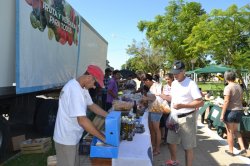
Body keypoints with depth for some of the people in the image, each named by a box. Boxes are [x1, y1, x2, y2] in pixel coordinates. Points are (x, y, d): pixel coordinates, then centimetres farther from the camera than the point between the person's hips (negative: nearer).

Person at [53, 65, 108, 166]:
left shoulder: (82, 88, 3)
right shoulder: (75, 89, -29)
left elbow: (91, 105, 12)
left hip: (72, 137, 9)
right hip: (66, 139, -9)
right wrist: (103, 137, -26)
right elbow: (82, 120, -33)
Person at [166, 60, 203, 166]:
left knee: (188, 147, 3)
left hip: (186, 118, -8)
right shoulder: (174, 83, 8)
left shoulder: (191, 84, -16)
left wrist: (182, 105, -28)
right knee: (171, 142, 21)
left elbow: (200, 102, -20)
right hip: (174, 117, 8)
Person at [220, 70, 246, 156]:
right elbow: (241, 99, 13)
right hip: (239, 111, 7)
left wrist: (222, 114, -17)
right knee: (235, 130, 22)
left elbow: (226, 101, -20)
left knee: (230, 132, 7)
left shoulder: (228, 87, -15)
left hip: (230, 111, -7)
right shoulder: (239, 87, 7)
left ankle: (231, 151, 17)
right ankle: (243, 148, 14)